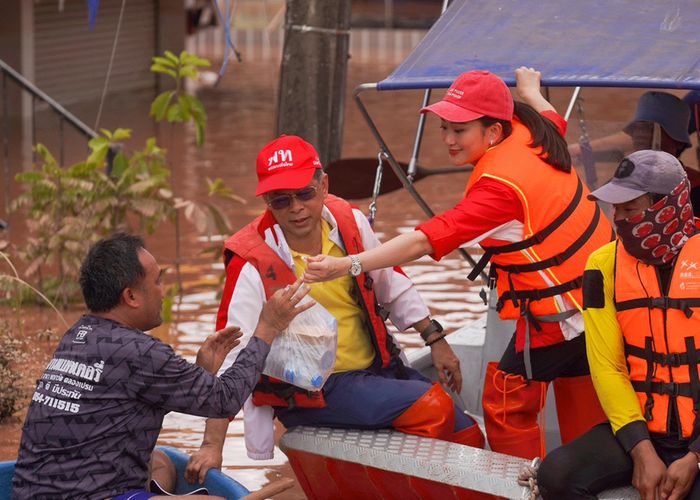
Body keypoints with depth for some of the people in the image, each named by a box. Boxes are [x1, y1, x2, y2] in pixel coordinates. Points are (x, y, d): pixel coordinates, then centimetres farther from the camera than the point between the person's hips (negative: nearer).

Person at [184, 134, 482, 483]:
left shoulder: (350, 223, -3)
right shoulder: (253, 265, -19)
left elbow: (392, 287, 14)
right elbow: (231, 357, -22)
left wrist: (436, 341, 14)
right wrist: (212, 446, -26)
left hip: (376, 367, 6)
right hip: (313, 394, -6)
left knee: (468, 438, -2)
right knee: (432, 405, -24)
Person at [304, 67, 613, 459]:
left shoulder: (500, 185, -28)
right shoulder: (527, 131, -2)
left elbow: (429, 240, -34)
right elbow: (553, 119, 25)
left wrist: (347, 265, -38)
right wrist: (529, 90, 48)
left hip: (559, 312, -10)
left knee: (507, 405, -1)